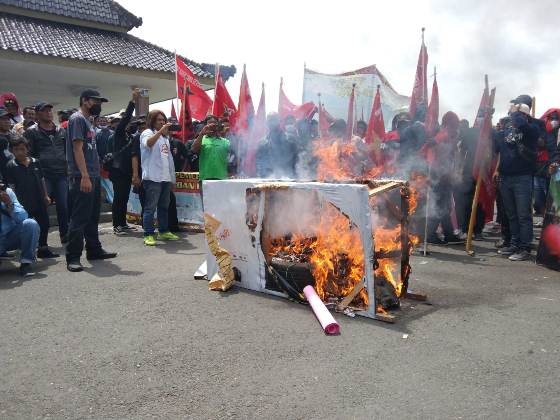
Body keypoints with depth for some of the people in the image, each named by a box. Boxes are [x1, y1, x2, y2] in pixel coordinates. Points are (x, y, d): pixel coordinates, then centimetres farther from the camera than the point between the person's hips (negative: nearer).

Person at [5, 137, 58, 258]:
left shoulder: (35, 162, 6)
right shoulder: (11, 166, -5)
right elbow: (11, 186, -6)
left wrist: (46, 196, 10)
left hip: (39, 200, 4)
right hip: (24, 203, -4)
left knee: (44, 223, 9)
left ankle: (43, 249, 23)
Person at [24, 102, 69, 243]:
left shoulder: (61, 131, 17)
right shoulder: (32, 132, 5)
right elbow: (28, 153, 0)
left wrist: (68, 166, 11)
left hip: (61, 174, 3)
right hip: (43, 175, -3)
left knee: (63, 205, 2)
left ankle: (65, 235, 12)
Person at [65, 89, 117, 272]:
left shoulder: (87, 120, 21)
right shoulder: (78, 118, -7)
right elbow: (77, 148, -16)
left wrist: (95, 176, 16)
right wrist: (85, 176, -23)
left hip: (93, 176, 10)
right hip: (82, 178, -10)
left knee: (92, 217, 15)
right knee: (79, 218, -8)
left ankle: (94, 250, 24)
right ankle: (73, 258, -4)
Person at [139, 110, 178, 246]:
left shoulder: (165, 136, 22)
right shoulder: (147, 133, 1)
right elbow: (149, 143, -23)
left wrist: (172, 177, 18)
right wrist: (161, 130, -32)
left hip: (166, 177, 7)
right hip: (153, 177, -7)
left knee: (164, 206, 12)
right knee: (150, 207, -7)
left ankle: (163, 231, 21)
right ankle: (148, 235, -6)